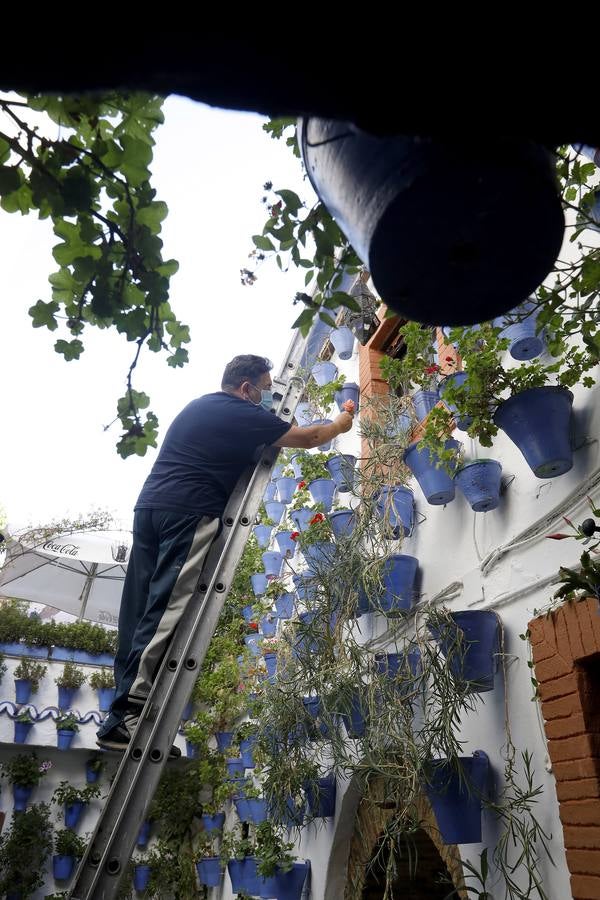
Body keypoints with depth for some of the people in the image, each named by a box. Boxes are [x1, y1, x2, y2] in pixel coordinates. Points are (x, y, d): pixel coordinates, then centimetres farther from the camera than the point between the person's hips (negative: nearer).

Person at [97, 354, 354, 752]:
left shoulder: (197, 406, 24)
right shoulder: (244, 414, 0)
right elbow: (307, 438, 8)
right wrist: (339, 424, 27)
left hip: (149, 504, 9)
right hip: (189, 513, -9)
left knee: (140, 611, 5)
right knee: (166, 611, -12)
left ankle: (126, 706, 6)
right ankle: (126, 716, -14)